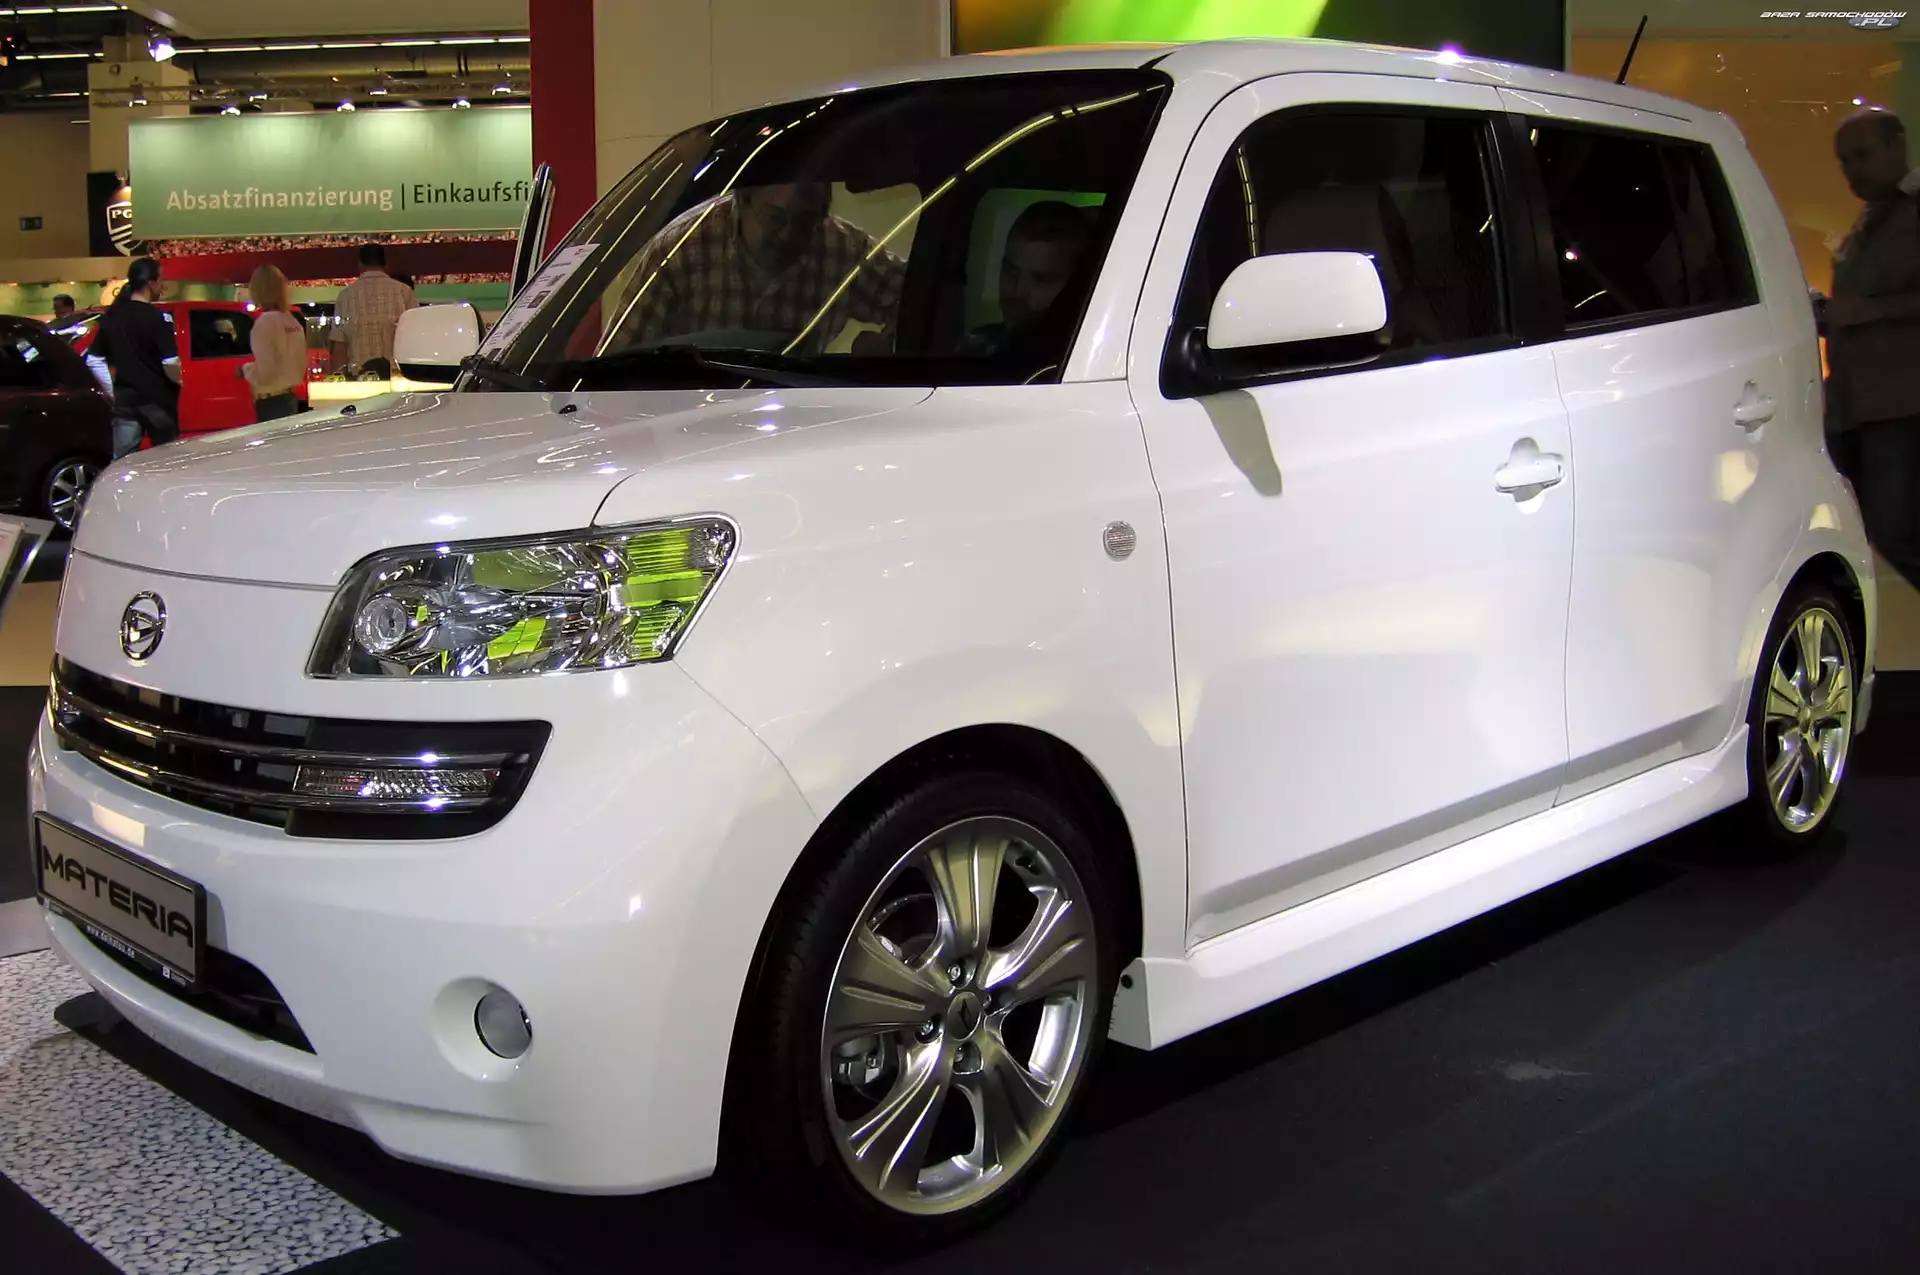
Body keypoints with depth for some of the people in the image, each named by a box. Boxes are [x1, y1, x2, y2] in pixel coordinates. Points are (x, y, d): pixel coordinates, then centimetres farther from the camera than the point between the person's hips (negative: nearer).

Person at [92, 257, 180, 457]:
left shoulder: (111, 317, 7)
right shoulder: (157, 317, -12)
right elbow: (170, 363, -18)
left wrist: (111, 391, 16)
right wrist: (177, 381, 2)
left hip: (124, 400, 5)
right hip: (157, 399, -5)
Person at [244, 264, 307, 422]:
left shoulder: (265, 322, -14)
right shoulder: (293, 322, 9)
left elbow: (264, 372, -18)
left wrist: (245, 369, 0)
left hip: (271, 403, -8)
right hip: (290, 398, 8)